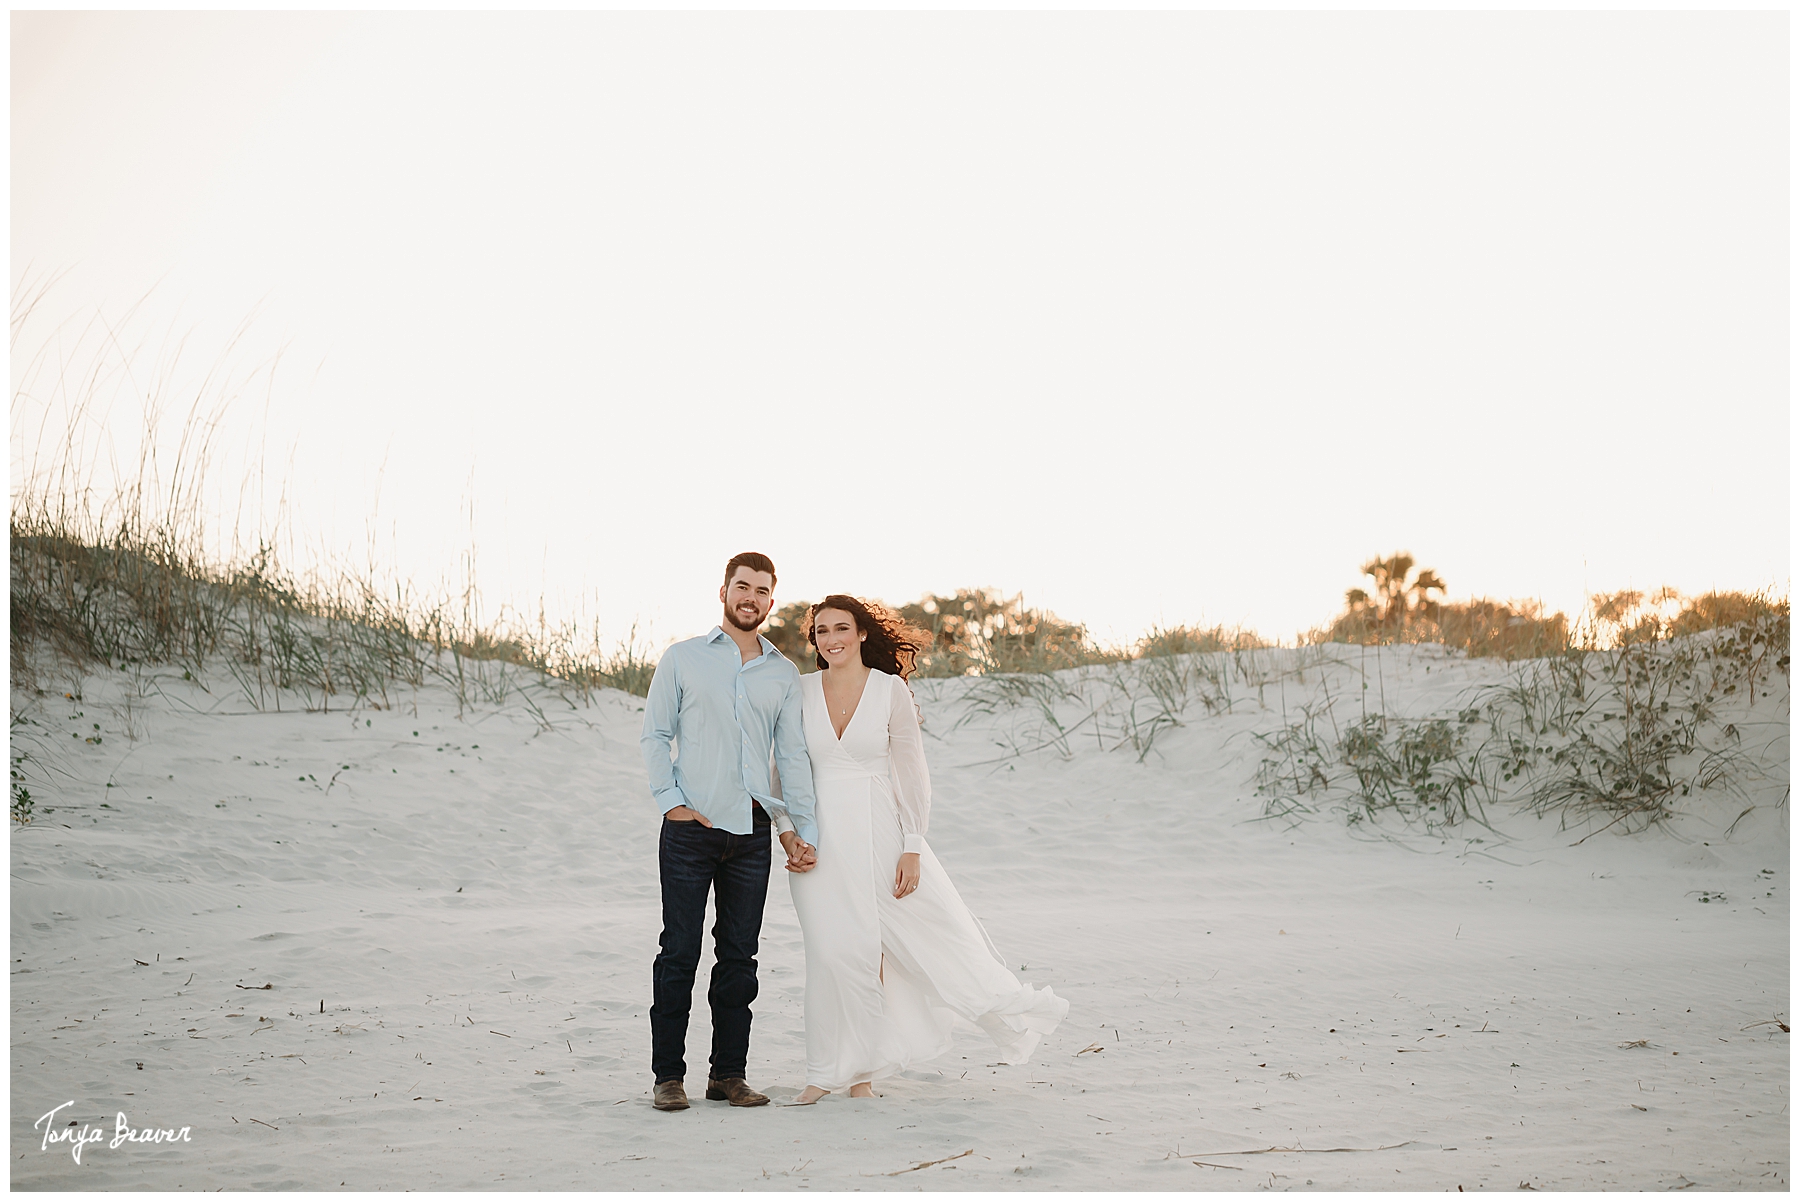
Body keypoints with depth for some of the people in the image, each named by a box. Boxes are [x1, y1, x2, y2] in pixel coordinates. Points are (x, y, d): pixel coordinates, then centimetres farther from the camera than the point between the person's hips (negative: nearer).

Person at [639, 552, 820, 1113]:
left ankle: (728, 1072, 14)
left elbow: (792, 755, 12)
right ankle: (669, 1075, 5)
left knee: (739, 955, 6)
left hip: (753, 831, 3)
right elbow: (653, 735, 5)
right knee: (680, 952, -2)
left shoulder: (784, 674, 13)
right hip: (690, 828, -3)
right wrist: (671, 801, -7)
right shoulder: (683, 658, 6)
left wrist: (803, 830, 5)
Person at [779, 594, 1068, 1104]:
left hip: (879, 831, -1)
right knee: (836, 951, -1)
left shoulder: (890, 689, -3)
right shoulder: (801, 691, 3)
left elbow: (912, 772, -2)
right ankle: (833, 1071, 9)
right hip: (821, 840, 1)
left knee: (938, 933, 1)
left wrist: (912, 849, -7)